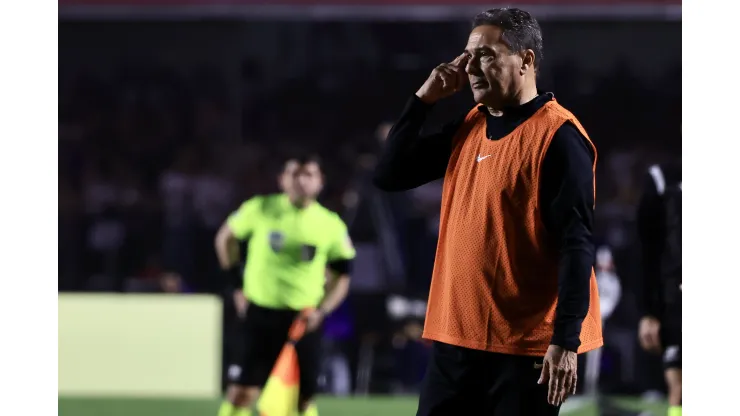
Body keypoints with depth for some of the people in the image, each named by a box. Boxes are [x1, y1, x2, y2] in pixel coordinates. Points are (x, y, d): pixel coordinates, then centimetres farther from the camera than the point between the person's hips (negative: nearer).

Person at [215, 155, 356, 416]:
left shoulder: (332, 226, -1)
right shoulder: (259, 209, -3)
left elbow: (341, 276, 8)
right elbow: (225, 238, 12)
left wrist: (321, 311, -6)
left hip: (303, 321, 1)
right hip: (262, 314, -1)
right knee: (243, 391, -8)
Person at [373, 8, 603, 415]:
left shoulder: (558, 138, -11)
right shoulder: (467, 129, 12)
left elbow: (576, 245, -16)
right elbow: (389, 175, 14)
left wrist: (566, 340, -23)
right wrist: (424, 98, 4)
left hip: (526, 345, -7)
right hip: (456, 337, 7)